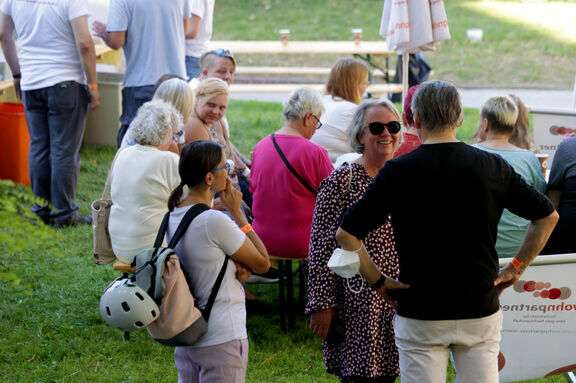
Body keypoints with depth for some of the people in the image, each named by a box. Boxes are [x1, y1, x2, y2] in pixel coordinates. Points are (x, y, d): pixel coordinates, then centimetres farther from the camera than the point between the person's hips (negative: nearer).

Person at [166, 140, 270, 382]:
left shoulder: (173, 216, 4)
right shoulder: (214, 221, -21)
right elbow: (263, 263, -9)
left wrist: (240, 269, -7)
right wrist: (237, 212, -6)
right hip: (222, 340, -8)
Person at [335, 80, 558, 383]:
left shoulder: (398, 171, -8)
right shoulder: (493, 167, 0)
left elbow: (345, 234, -11)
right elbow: (547, 216, 8)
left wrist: (378, 281, -2)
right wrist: (516, 268, 12)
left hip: (420, 317, -2)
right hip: (481, 312, 2)